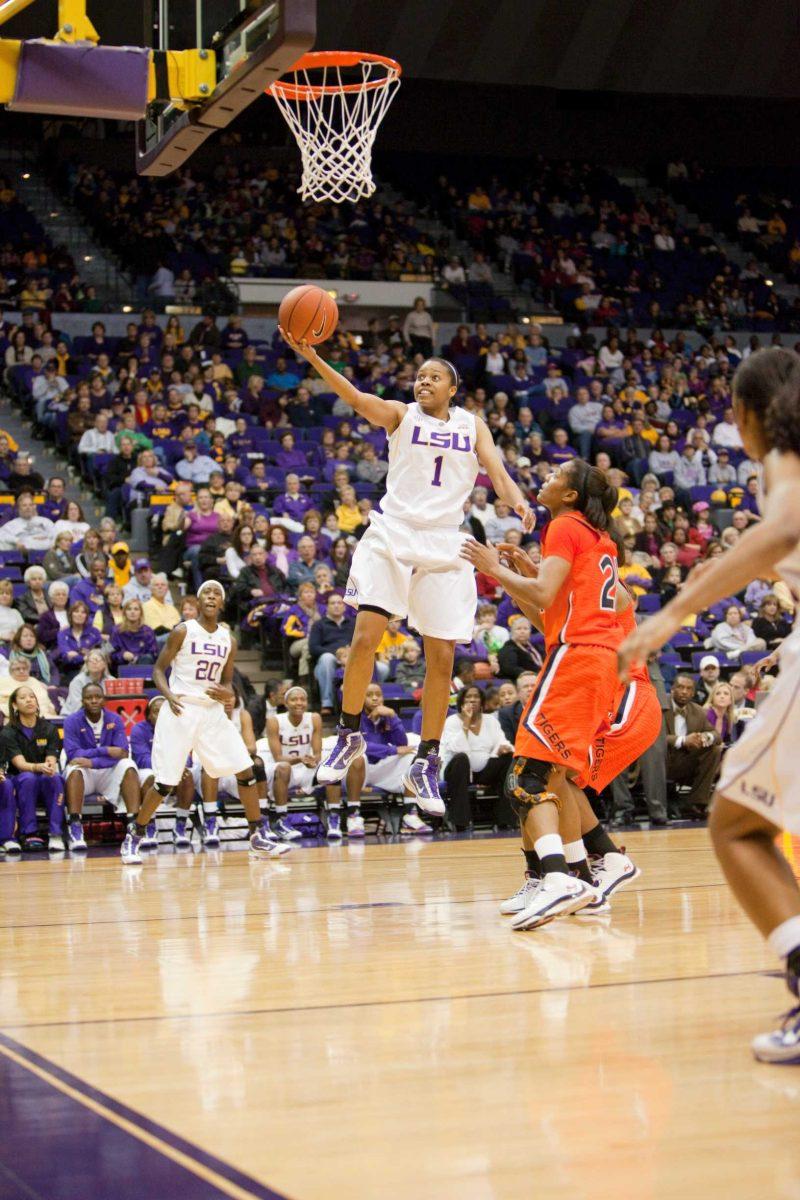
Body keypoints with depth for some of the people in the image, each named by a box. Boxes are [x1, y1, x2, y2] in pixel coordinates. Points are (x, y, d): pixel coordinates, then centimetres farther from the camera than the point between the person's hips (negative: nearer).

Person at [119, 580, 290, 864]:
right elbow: (158, 669, -2)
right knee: (165, 783, -5)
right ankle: (133, 839, 11)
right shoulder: (183, 631, -3)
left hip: (213, 712, 4)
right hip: (181, 710, -4)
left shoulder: (228, 640, 10)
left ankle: (259, 837, 7)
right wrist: (169, 695, -20)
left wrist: (226, 693, -7)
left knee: (245, 770, -3)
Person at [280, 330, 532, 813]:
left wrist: (518, 501, -25)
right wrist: (311, 356, -31)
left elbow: (496, 468, -2)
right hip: (393, 533, -2)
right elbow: (357, 398, -13)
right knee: (365, 637, -13)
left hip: (444, 544, 2)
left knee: (442, 657, -1)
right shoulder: (401, 414, 5)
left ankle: (426, 762, 10)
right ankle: (349, 735, 7)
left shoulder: (473, 425, 12)